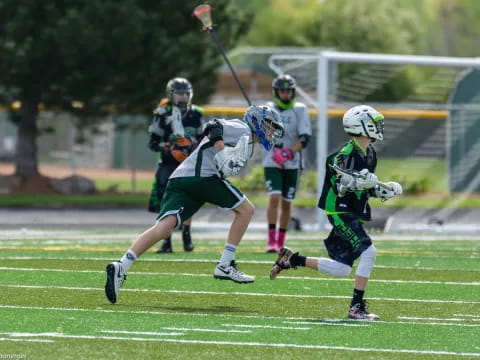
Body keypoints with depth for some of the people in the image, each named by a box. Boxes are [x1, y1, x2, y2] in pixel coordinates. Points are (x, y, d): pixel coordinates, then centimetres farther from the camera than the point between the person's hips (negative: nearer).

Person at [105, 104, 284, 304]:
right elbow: (214, 127, -8)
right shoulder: (242, 130, 8)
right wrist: (223, 156, -19)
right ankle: (225, 265, 2)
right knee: (246, 209, 6)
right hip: (202, 175, -8)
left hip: (179, 179, 8)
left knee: (164, 227, -10)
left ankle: (122, 266, -28)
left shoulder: (239, 132, 35)